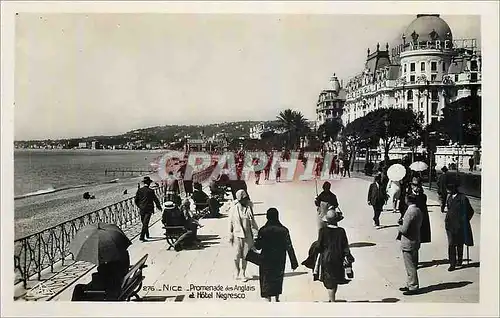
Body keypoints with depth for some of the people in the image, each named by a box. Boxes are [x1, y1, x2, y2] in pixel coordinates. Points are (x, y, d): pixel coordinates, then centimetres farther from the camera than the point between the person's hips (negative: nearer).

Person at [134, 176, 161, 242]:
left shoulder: (139, 190, 0)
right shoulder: (151, 191, -10)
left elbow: (135, 200, 5)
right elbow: (156, 200, -5)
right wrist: (159, 206, 10)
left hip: (142, 209, 4)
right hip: (149, 209, -4)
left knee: (144, 223, 17)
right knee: (145, 223, -5)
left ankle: (147, 235, 31)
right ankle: (142, 237, -12)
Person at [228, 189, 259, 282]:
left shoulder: (249, 208, -1)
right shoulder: (233, 210, -6)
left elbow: (252, 222, 6)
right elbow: (231, 223, 1)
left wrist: (256, 233, 2)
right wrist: (230, 236, 2)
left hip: (247, 235, 1)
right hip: (237, 235, -1)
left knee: (245, 256, 7)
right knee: (237, 255, 3)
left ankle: (244, 273, 23)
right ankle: (237, 270, 30)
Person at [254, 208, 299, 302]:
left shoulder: (263, 230, -15)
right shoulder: (284, 230, -10)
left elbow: (258, 246, -7)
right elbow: (289, 247, -9)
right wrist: (294, 262, -3)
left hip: (266, 260, -2)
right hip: (280, 260, 2)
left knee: (267, 280, 10)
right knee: (278, 278, 21)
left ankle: (268, 299, 9)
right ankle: (277, 298, 32)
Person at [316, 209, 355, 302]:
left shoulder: (323, 231, -13)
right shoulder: (341, 231, -9)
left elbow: (319, 246, -9)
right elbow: (345, 247, -4)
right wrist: (348, 257, 7)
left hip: (326, 259, -2)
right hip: (338, 260, 2)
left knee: (330, 282, 6)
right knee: (335, 281, 20)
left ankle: (332, 301, 6)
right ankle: (331, 300, 35)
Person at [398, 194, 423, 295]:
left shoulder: (410, 212, -23)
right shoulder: (418, 211, 7)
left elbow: (404, 229, -24)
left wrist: (400, 226, -3)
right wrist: (403, 222, 7)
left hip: (408, 243, -10)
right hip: (416, 241, 10)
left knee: (410, 267, 1)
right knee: (412, 265, 18)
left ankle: (413, 288, 9)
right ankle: (410, 285, 29)